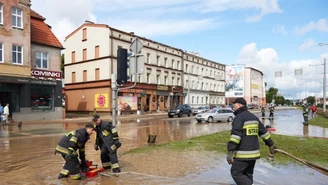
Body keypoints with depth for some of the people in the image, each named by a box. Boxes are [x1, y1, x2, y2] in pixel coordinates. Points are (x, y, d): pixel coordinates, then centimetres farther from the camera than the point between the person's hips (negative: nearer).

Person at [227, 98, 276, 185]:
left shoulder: (238, 117, -15)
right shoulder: (254, 117, 11)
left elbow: (235, 135, -25)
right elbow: (263, 132, 18)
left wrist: (230, 152, -26)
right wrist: (271, 144, 29)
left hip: (243, 154, -8)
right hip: (253, 152, 8)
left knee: (236, 173, 5)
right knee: (247, 175, 17)